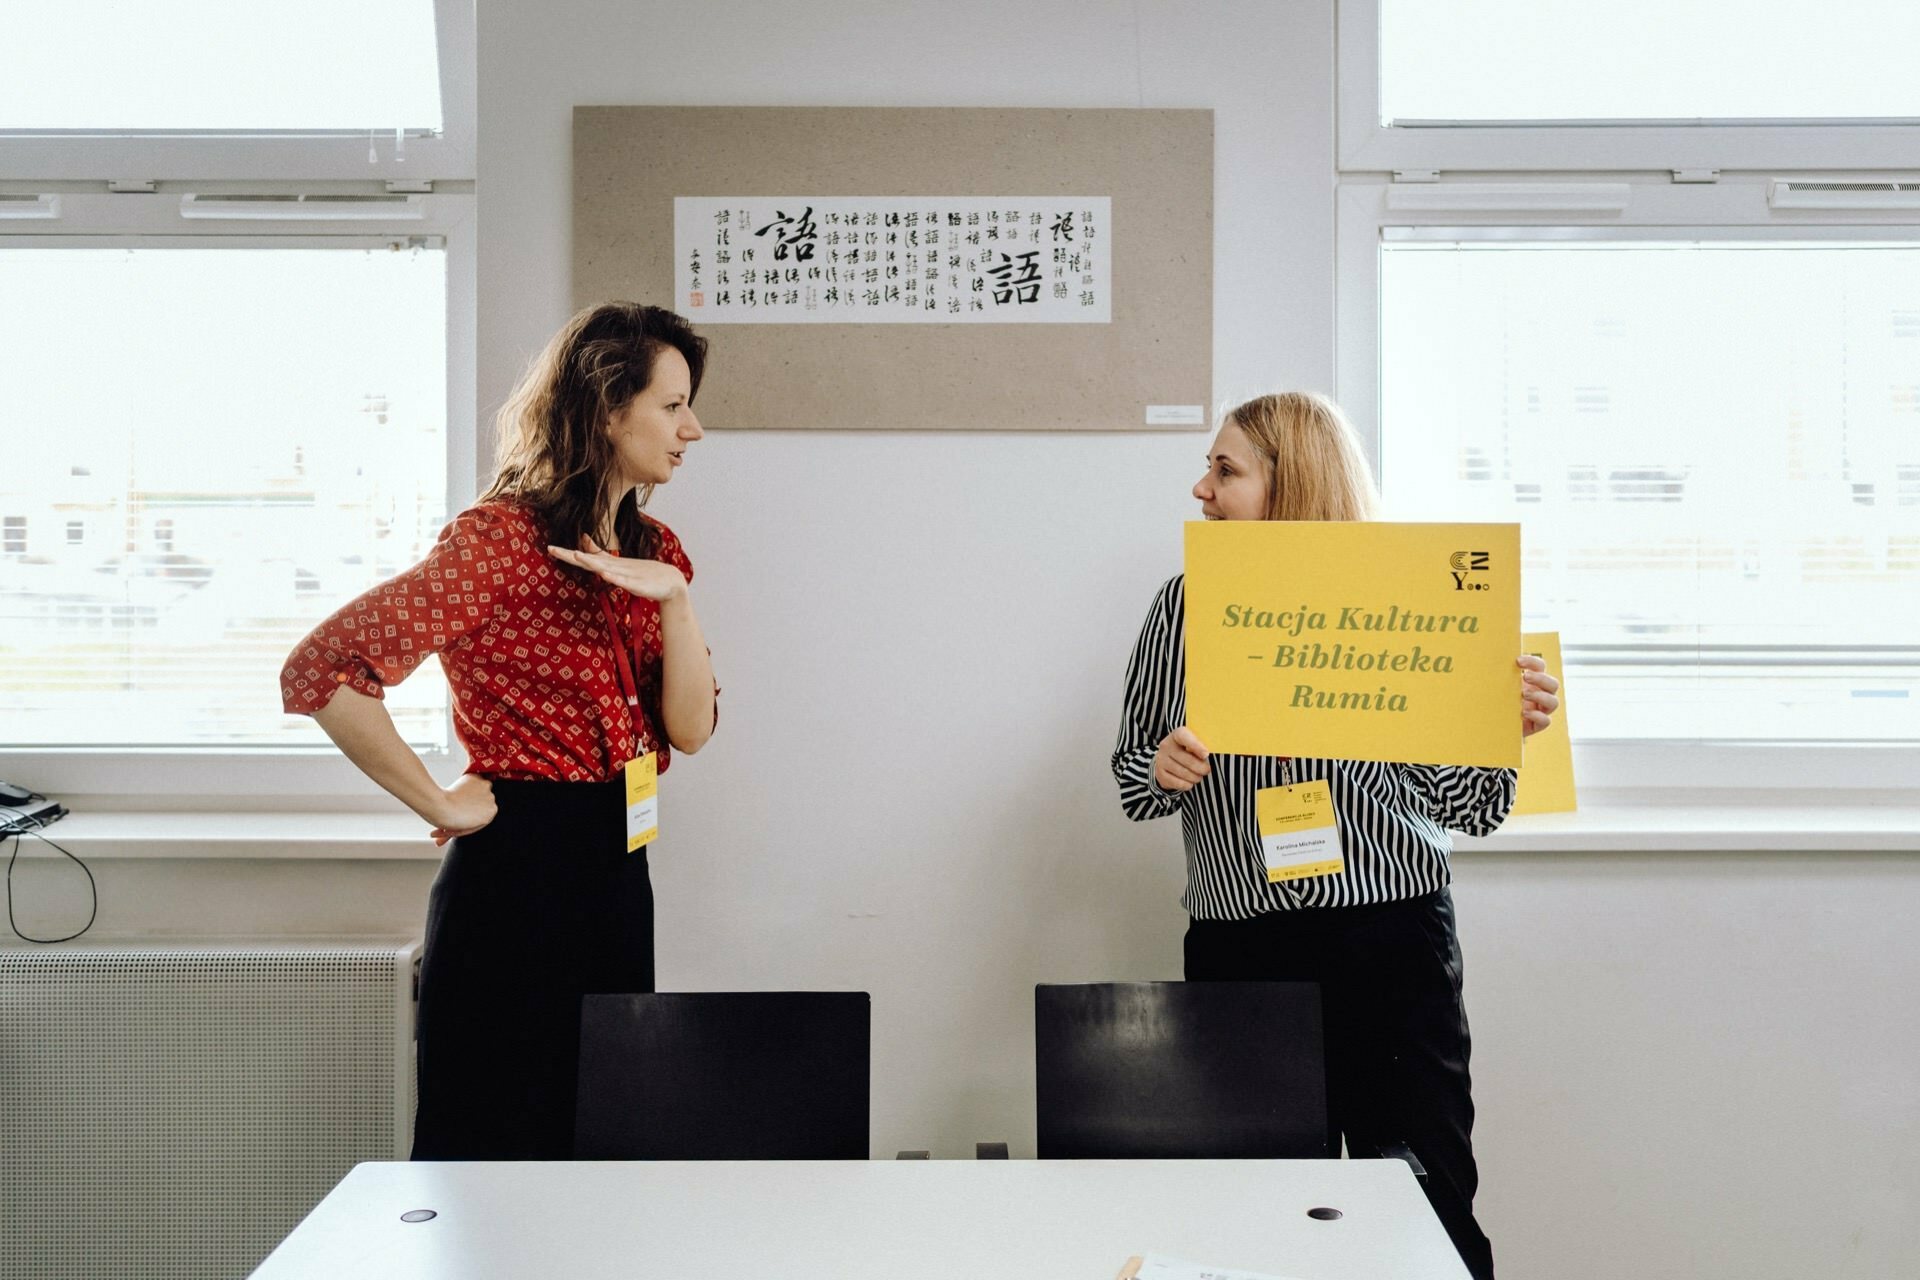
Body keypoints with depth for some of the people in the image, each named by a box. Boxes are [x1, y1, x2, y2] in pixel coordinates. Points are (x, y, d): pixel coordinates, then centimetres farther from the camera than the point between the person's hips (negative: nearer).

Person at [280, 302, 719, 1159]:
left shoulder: (650, 551, 10)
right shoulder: (503, 536, -14)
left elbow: (692, 728, 3)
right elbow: (320, 671, -23)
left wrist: (673, 597, -12)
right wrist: (444, 808, -16)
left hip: (615, 871, 8)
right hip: (518, 871, -8)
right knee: (497, 1149, 5)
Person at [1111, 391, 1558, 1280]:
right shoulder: (1186, 607, 5)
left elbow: (1467, 807, 0)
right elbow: (1131, 779, 11)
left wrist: (1508, 726, -17)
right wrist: (1161, 771, -10)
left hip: (1391, 947, -2)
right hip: (1237, 950, 2)